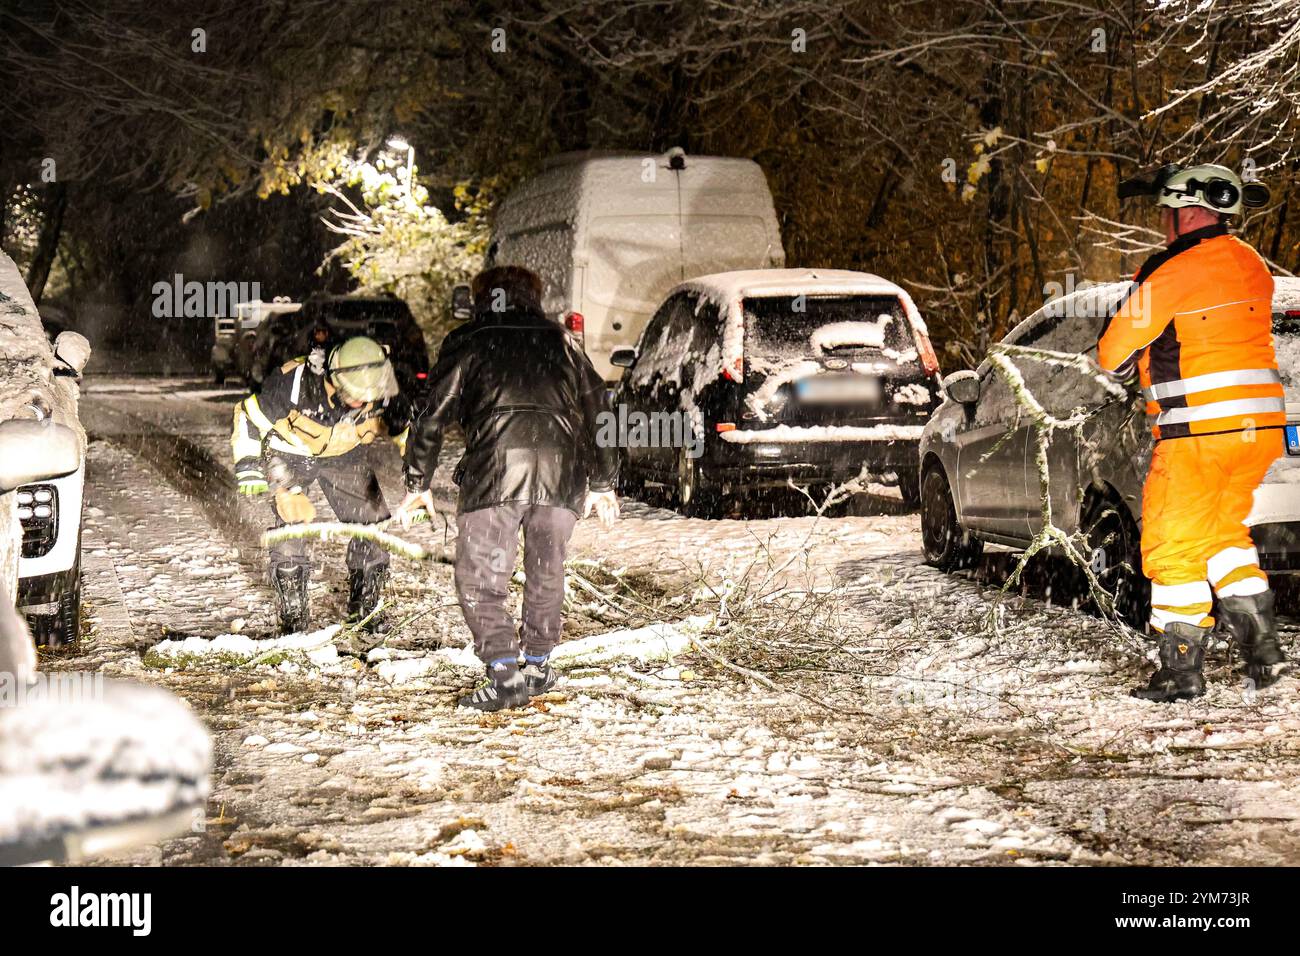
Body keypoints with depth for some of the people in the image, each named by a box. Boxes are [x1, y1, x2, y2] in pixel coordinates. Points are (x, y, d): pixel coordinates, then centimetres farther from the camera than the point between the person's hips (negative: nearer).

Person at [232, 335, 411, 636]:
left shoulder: (382, 393, -27)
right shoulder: (294, 382, -37)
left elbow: (408, 431, -8)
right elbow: (251, 416, -21)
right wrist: (249, 466, -22)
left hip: (344, 454, 3)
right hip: (289, 451, -3)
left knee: (371, 522, -6)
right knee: (291, 526, -18)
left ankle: (366, 606, 13)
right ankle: (293, 613, -2)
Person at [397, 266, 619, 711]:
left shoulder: (467, 343, 15)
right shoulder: (560, 342, 23)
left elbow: (433, 416, 10)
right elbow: (598, 409, 24)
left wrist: (418, 484, 17)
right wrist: (602, 483, 30)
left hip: (493, 473, -3)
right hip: (562, 473, 3)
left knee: (479, 579, 3)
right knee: (546, 573, 21)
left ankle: (504, 674, -10)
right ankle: (538, 665, 29)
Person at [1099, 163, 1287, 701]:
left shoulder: (1173, 273, -14)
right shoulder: (1251, 267, 10)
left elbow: (1113, 354, -6)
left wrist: (1116, 359, 19)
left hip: (1200, 432, -8)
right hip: (1259, 429, 8)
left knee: (1172, 547, 2)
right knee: (1221, 534, 23)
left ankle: (1181, 671, 3)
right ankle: (1261, 645, 17)